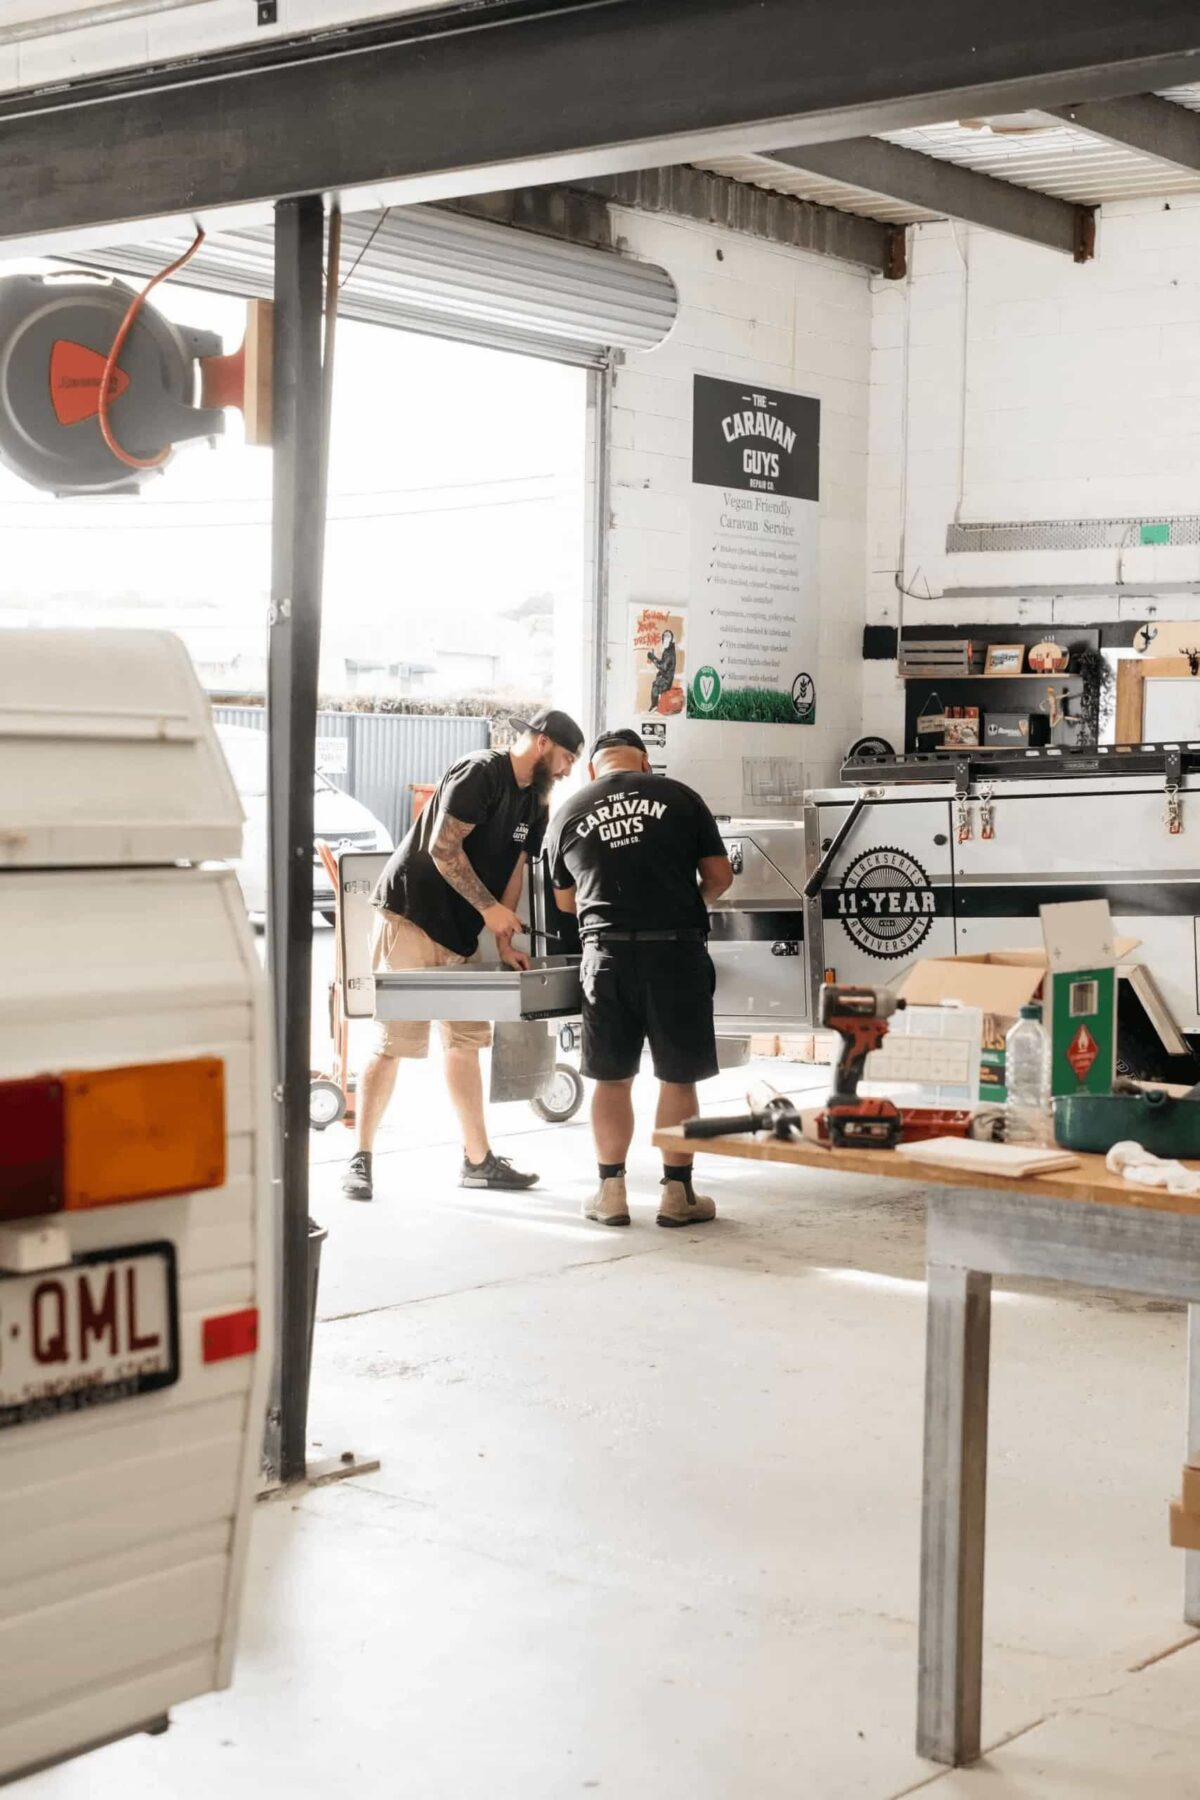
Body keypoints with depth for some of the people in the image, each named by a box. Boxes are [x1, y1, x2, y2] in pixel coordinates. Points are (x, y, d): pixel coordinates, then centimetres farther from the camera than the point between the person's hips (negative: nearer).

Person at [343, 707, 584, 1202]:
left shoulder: (534, 804, 13)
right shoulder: (480, 773, -14)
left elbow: (514, 870, 13)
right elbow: (443, 847, -20)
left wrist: (504, 944, 4)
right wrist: (489, 908, -17)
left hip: (459, 934, 9)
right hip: (410, 916, -9)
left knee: (466, 1042, 10)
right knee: (394, 1043, -8)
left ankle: (478, 1160, 17)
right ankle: (361, 1159, -1)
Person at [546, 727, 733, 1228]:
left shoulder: (570, 812, 9)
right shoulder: (678, 798, 3)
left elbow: (564, 899, 20)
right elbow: (719, 875, 5)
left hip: (607, 954, 2)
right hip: (675, 949, -1)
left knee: (611, 1078, 12)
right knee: (678, 1078, 7)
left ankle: (611, 1191, 14)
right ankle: (677, 1192, 11)